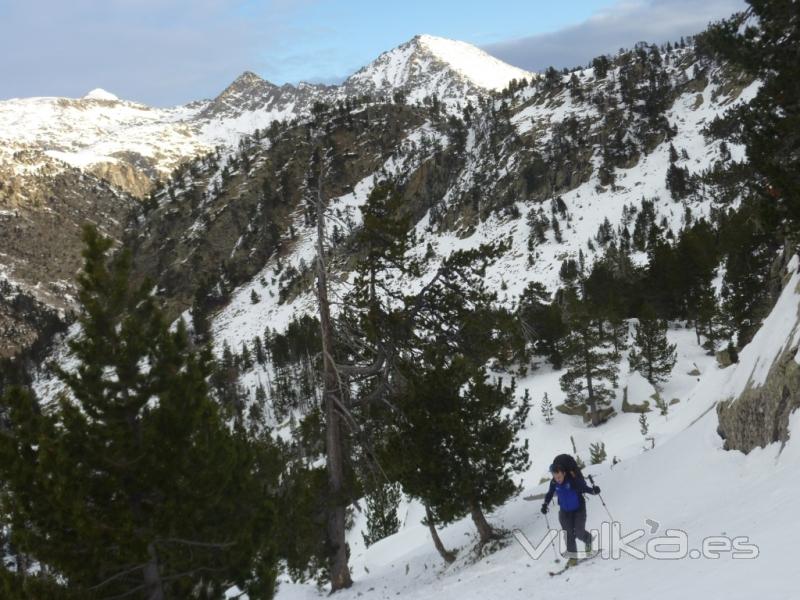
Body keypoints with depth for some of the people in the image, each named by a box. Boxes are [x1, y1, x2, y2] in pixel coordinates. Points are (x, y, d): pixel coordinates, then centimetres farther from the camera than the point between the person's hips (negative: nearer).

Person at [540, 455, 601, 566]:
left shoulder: (573, 479, -27)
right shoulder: (554, 483, -15)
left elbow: (584, 488, -14)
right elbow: (550, 494, 4)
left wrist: (593, 490, -32)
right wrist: (545, 504, -8)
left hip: (579, 510, -3)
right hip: (565, 512, 3)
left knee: (579, 533, -7)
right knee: (568, 534, -3)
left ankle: (588, 540, 27)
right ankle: (573, 557, 8)